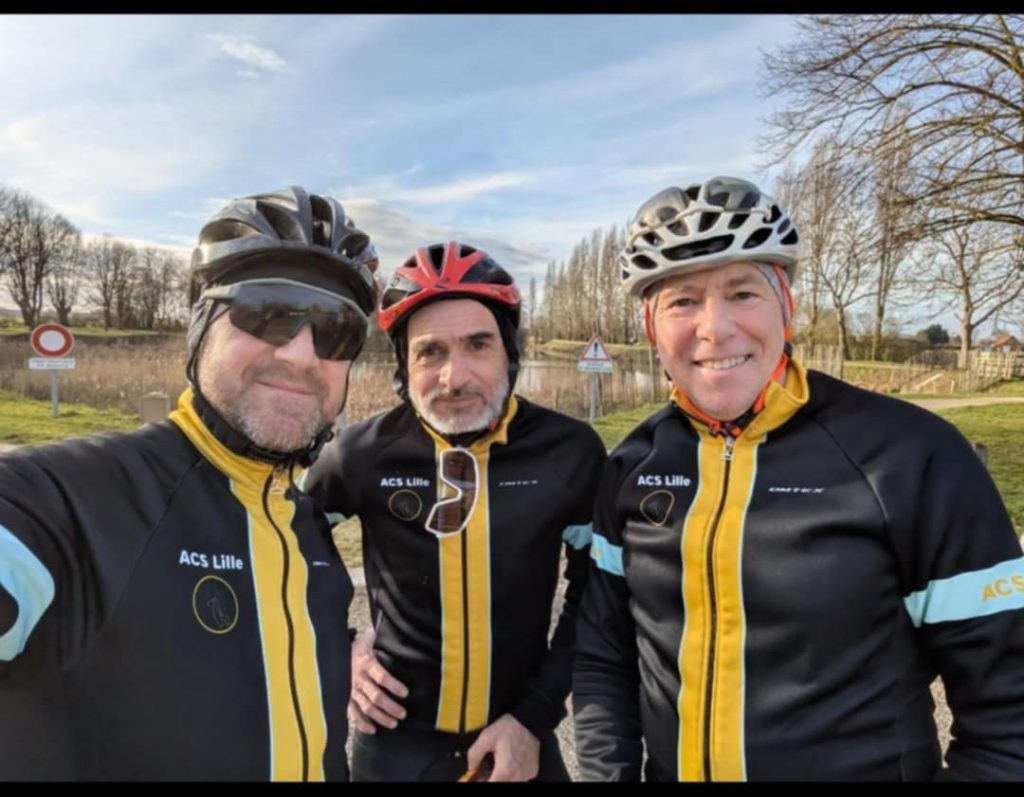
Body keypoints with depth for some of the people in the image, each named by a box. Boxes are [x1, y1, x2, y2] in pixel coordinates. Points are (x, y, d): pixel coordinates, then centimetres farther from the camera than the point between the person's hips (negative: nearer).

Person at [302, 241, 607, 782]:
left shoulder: (569, 451, -14)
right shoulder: (364, 453, -14)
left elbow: (596, 593, -3)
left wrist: (537, 715, -6)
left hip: (518, 740, 1)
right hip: (395, 743, 0)